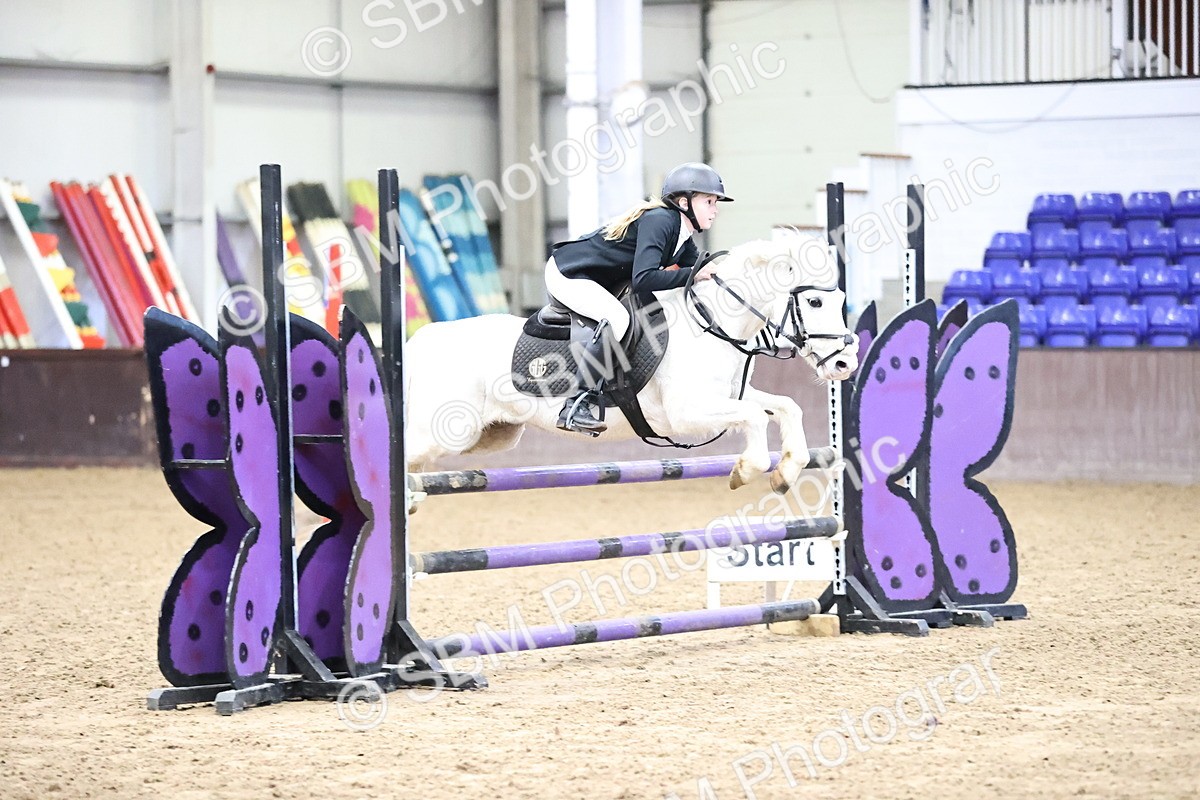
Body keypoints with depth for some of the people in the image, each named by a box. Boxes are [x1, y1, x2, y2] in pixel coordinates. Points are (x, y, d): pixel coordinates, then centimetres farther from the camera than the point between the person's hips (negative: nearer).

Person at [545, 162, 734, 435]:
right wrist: (693, 275, -31)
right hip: (567, 274, -11)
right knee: (617, 317, -32)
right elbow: (643, 279, -35)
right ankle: (577, 406, -31)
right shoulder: (659, 220, -24)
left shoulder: (684, 241, 6)